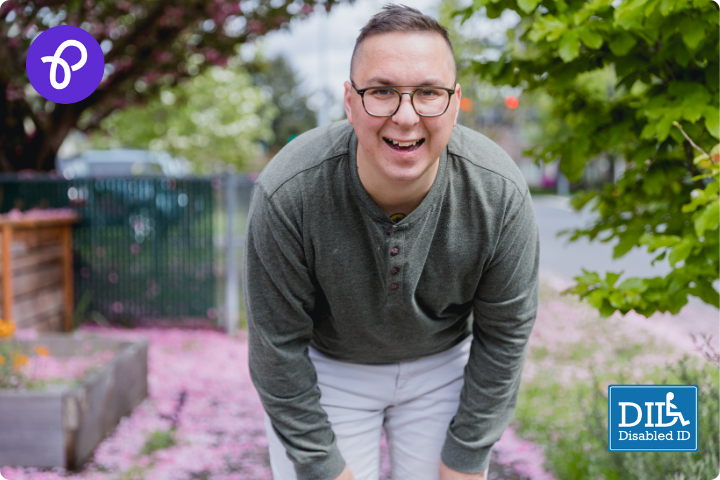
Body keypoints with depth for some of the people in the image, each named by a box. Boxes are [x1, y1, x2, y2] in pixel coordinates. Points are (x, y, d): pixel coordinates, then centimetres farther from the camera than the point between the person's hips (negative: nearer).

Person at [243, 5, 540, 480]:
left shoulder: (501, 194, -25)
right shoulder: (286, 195, -30)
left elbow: (505, 336, -11)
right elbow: (279, 345, -18)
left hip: (444, 365, 2)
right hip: (326, 369, -1)